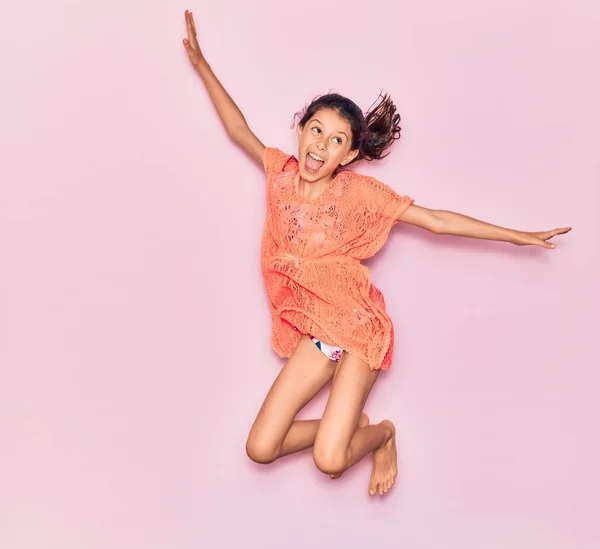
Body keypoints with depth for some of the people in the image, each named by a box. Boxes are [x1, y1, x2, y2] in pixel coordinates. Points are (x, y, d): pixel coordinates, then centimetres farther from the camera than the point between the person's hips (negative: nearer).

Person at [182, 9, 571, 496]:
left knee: (329, 461, -15)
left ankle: (382, 434, 19)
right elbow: (239, 129, 11)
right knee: (260, 448, -1)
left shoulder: (359, 191, -11)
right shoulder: (283, 174, -1)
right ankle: (348, 424, 23)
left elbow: (436, 220, -8)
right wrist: (200, 63, 13)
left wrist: (518, 235, -8)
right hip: (312, 331, 5)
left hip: (359, 329, -4)